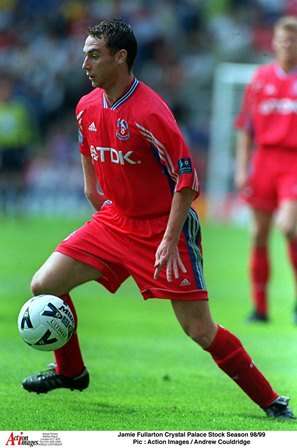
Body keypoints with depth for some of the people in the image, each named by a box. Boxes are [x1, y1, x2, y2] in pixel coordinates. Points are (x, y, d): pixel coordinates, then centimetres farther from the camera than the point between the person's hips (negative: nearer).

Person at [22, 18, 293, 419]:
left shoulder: (150, 113, -23)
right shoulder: (87, 107, 0)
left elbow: (186, 179, -20)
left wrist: (169, 241, -23)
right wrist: (92, 191, 22)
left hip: (162, 230, -7)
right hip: (113, 221, 7)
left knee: (201, 331, -10)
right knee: (44, 286, -1)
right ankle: (70, 371, 21)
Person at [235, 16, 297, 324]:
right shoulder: (261, 78, 10)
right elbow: (245, 128, 12)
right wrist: (241, 168, 4)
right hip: (264, 158, 3)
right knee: (259, 234, 3)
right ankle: (259, 306, 13)